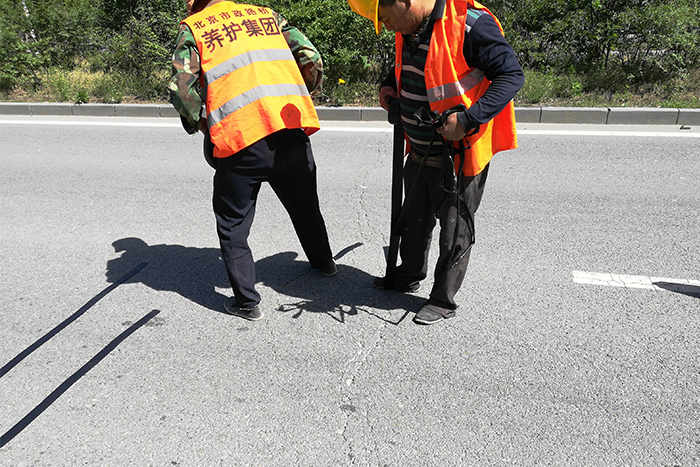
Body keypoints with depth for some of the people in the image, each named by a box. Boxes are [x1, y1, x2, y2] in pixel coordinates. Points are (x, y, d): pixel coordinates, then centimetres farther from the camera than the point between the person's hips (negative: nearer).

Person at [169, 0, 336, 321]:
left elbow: (181, 87, -4)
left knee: (233, 223, 13)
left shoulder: (192, 28, 10)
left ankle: (246, 301, 16)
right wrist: (302, 99, 26)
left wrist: (200, 124, 12)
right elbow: (311, 60, 11)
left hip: (239, 140, -3)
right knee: (304, 205, 25)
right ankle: (323, 262, 45)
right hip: (292, 132, 4)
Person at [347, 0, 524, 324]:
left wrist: (468, 120, -29)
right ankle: (409, 276, 46)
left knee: (455, 230, 8)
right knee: (415, 221, 23)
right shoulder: (409, 28, 3)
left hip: (460, 155, -8)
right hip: (421, 152, 8)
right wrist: (389, 85, 5)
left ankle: (444, 301, 26)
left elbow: (512, 75, -19)